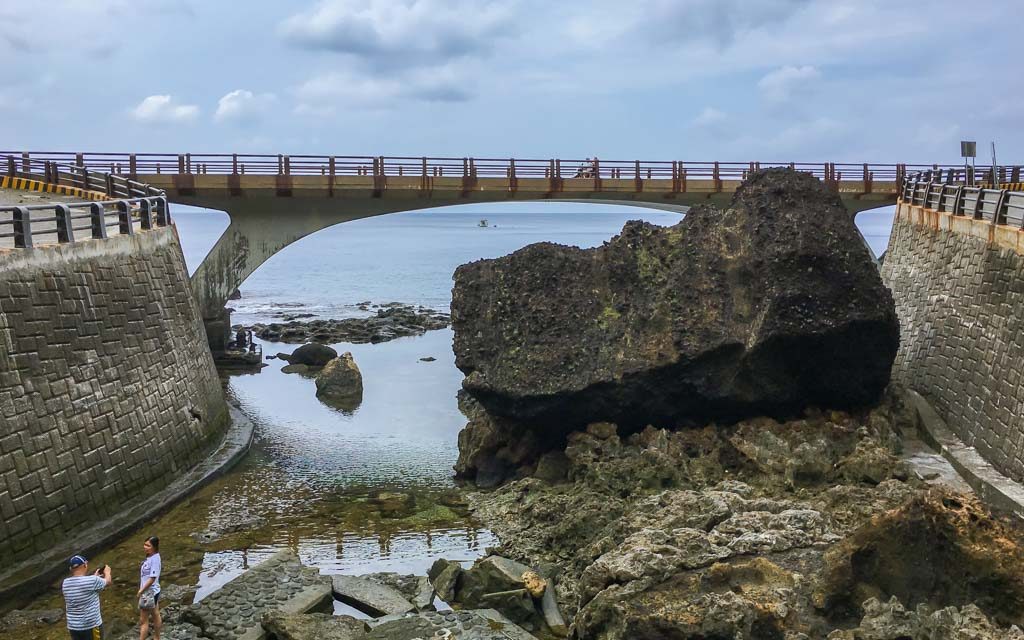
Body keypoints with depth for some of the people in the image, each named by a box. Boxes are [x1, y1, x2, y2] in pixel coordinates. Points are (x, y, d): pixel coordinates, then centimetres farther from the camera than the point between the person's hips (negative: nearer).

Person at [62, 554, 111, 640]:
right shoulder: (92, 581, -18)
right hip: (92, 626, -5)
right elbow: (108, 582, 3)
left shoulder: (65, 583, -2)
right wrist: (107, 572, 24)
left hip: (73, 627, 5)